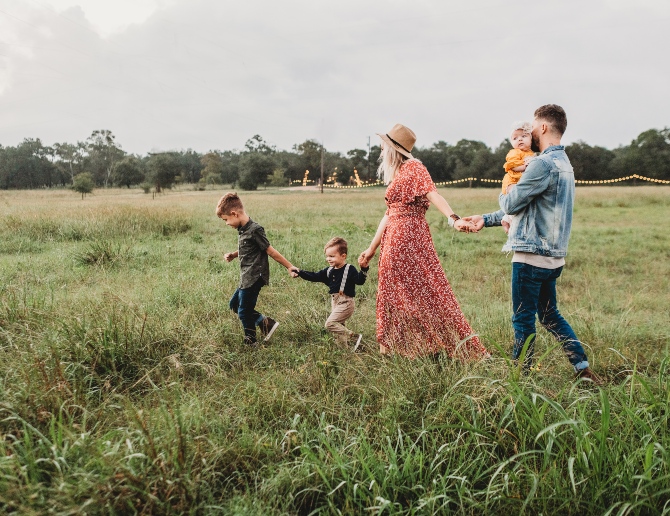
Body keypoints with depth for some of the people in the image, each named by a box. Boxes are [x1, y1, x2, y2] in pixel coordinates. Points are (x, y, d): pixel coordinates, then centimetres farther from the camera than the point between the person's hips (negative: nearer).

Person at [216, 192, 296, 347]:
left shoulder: (254, 230, -20)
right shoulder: (242, 229, 7)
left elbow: (270, 251, -15)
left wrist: (289, 266, -11)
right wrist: (233, 255, 5)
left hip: (254, 278, -10)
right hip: (246, 278, 10)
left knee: (244, 311, 1)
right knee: (234, 304, 19)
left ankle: (251, 342, 21)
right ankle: (265, 322, 18)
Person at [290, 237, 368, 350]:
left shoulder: (350, 269, -11)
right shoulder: (329, 271, 9)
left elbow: (359, 281, -21)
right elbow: (315, 277, 12)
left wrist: (364, 269, -38)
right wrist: (299, 272, 6)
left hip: (345, 303, -8)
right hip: (334, 302, 8)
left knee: (330, 323, -17)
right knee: (338, 326, 12)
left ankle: (354, 336, -11)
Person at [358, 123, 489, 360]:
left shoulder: (413, 167, -6)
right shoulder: (396, 175, 19)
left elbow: (433, 194, -22)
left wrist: (453, 219, -39)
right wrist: (372, 248, 23)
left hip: (410, 240, -9)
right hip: (394, 242, 9)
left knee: (426, 290, -7)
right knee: (394, 295, 11)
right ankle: (395, 349, 19)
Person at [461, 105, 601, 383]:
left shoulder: (544, 163, -17)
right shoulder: (563, 163, 17)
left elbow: (511, 204, -14)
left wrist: (504, 195, 11)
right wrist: (486, 219, 20)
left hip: (532, 255, -9)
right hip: (552, 256, 10)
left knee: (523, 319, 2)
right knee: (550, 315, 19)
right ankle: (583, 368, 21)